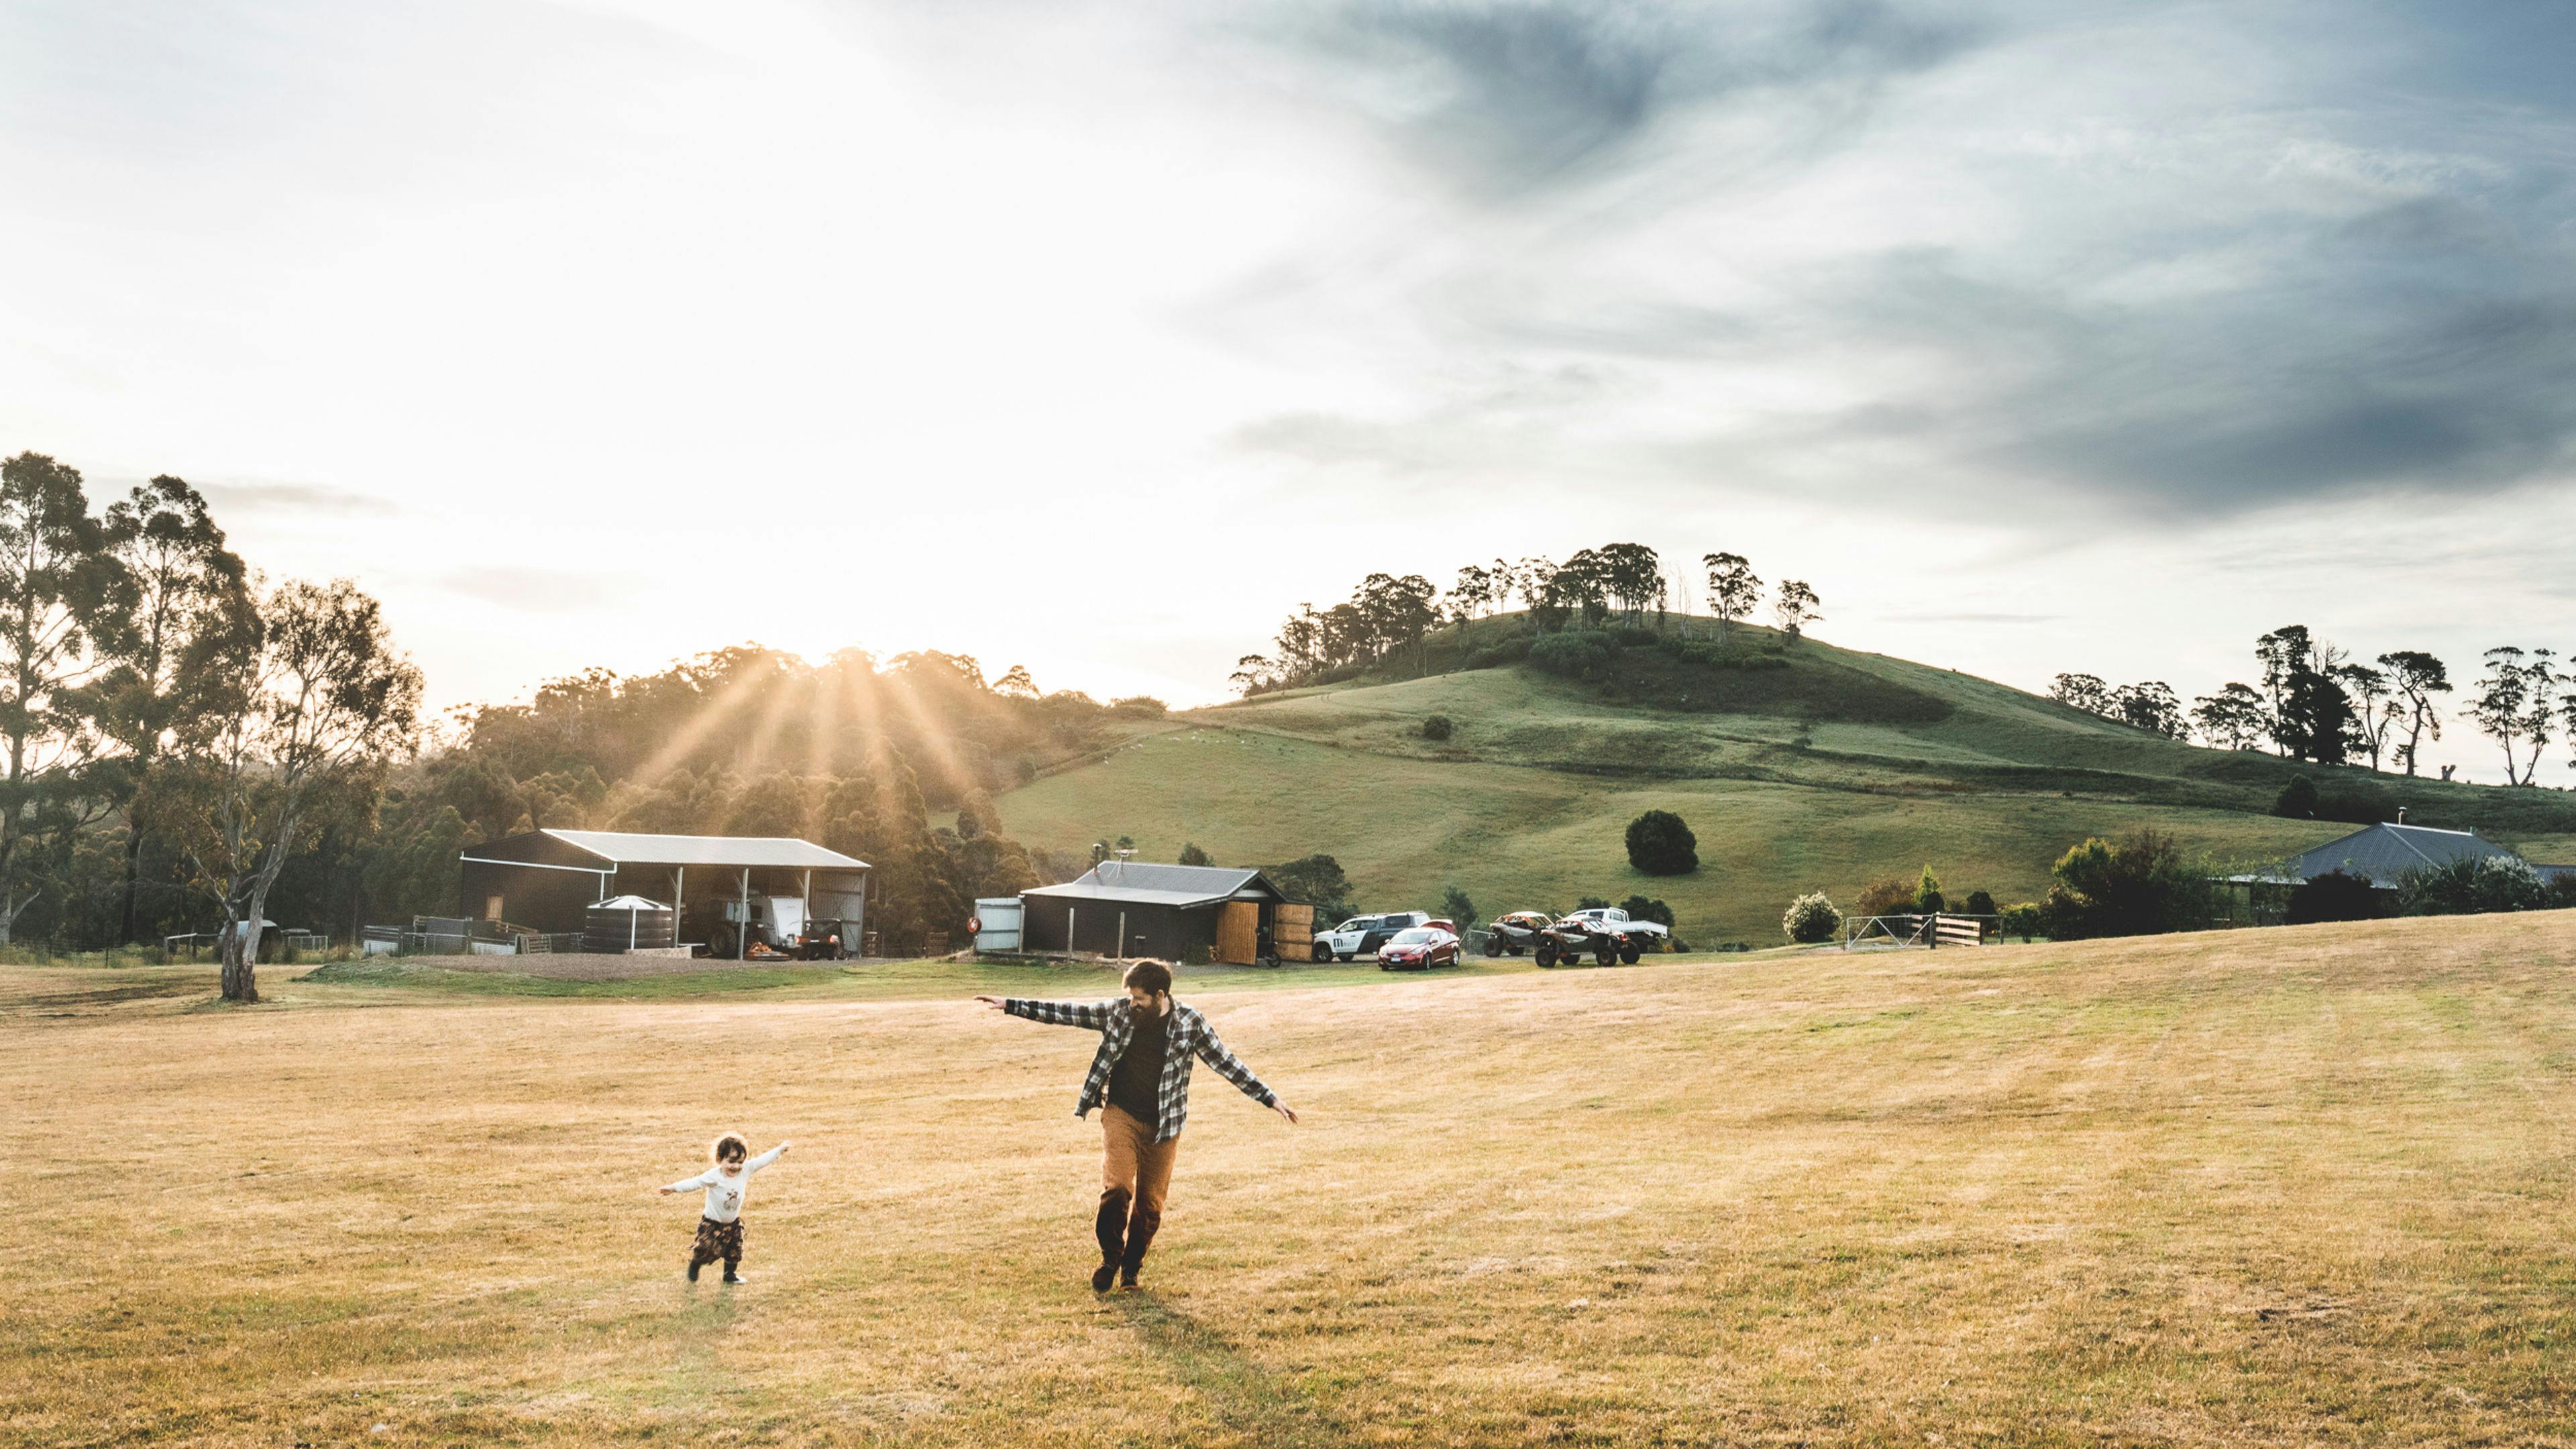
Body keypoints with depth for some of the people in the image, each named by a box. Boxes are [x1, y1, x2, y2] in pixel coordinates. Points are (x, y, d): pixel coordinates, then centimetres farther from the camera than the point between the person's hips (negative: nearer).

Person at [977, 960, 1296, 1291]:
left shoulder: (1190, 1024, -6)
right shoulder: (1119, 1012, -3)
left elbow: (1227, 1064, -2)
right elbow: (1067, 1013, 2)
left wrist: (1271, 1099, -5)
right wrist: (1010, 1005, -1)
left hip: (1163, 1125, 0)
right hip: (1120, 1114, 0)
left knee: (1150, 1202, 5)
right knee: (1117, 1187, -17)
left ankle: (1131, 1265, 31)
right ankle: (1110, 1257, 9)